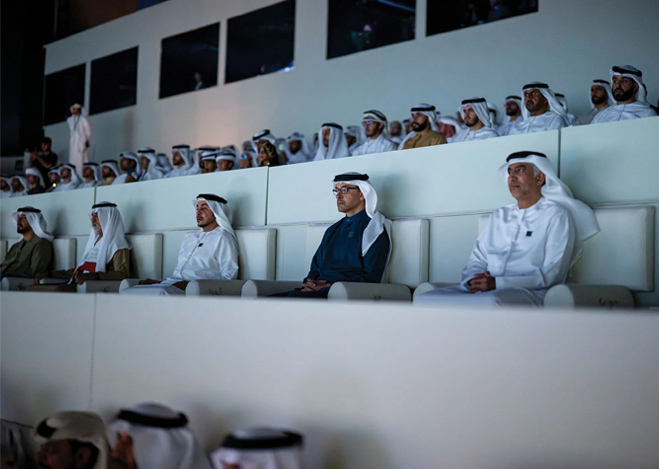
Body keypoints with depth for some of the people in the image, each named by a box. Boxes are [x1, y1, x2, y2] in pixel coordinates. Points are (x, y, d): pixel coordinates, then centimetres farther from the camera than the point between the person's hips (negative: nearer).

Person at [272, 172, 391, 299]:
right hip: (318, 290, 7)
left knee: (296, 297, -36)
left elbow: (370, 279, -8)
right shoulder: (332, 230, 26)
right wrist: (309, 283, 1)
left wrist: (330, 286, -14)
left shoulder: (374, 229, 2)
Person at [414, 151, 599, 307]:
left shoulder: (556, 215, 7)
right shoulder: (499, 216, 27)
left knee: (490, 302, -43)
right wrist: (473, 280, -5)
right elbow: (477, 259, 22)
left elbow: (552, 275, -4)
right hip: (481, 290, 6)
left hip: (528, 292, -5)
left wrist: (498, 283, -13)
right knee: (424, 299, -21)